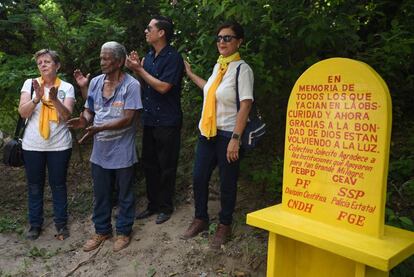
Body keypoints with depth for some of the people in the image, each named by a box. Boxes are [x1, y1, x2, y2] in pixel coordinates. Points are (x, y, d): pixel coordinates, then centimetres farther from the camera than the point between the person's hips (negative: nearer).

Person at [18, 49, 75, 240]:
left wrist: (55, 100, -27)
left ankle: (61, 223, 23)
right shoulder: (30, 84, 2)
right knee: (34, 186, 12)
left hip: (59, 145, -1)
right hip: (32, 145, 1)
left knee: (58, 185, 8)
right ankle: (35, 224, 27)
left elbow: (67, 116, -10)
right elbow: (23, 113, -6)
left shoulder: (67, 87, -1)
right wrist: (37, 98, -23)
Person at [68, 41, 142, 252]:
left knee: (124, 195, 13)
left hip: (122, 152, -5)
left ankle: (124, 231, 32)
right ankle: (102, 230, 38)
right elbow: (89, 110, 9)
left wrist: (99, 128, -29)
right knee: (101, 194, 18)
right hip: (99, 151, 5)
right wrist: (84, 120, -14)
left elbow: (127, 119, -20)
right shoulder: (95, 82, 3)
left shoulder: (131, 85, -14)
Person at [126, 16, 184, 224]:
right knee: (149, 164, 13)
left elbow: (163, 87, -20)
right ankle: (153, 204, 28)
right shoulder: (149, 56, 11)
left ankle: (166, 207, 19)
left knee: (166, 166, 3)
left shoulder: (173, 58, -12)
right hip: (149, 119, 8)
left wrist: (140, 69, -14)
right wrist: (136, 67, -1)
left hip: (167, 122, -8)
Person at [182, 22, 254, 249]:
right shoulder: (218, 66, 9)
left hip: (227, 134, -7)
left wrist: (235, 138, -22)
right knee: (199, 178, 12)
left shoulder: (242, 69, -12)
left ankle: (225, 226, 27)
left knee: (227, 183, 7)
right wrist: (190, 74, 32)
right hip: (207, 131, 7)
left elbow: (245, 106, -17)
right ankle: (200, 219, 32)